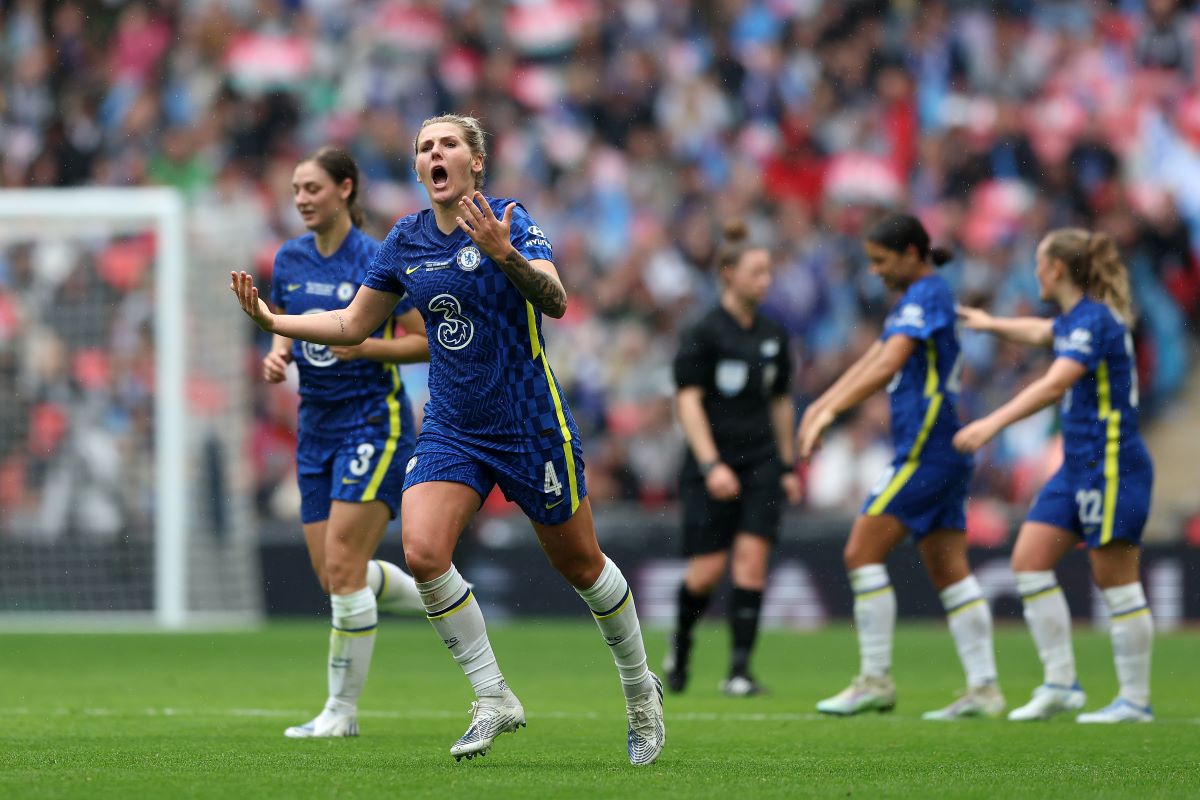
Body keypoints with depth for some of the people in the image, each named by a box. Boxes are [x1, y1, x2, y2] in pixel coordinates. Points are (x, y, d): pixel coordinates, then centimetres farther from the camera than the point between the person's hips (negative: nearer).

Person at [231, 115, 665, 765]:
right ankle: (494, 700, -4)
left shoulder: (508, 221, -11)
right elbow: (353, 325, 14)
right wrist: (272, 321, 4)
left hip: (530, 425, -4)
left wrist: (505, 254, -41)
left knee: (580, 565, 7)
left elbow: (555, 303, -25)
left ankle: (640, 688, 32)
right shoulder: (406, 242, 4)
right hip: (451, 430, 4)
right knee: (422, 552, -18)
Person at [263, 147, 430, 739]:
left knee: (343, 567, -12)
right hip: (317, 424, 7)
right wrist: (278, 355, -1)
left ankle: (343, 709, -3)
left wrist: (363, 346, -22)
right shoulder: (289, 260, 7)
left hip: (373, 421, -7)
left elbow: (425, 343, -7)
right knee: (331, 574, 5)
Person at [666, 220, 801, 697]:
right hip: (712, 466, -4)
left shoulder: (772, 336, 10)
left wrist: (788, 466, 18)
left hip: (761, 464, 4)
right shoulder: (704, 334, -7)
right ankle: (681, 642, 25)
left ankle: (740, 670, -9)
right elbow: (688, 400, -12)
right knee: (708, 570, -5)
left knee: (751, 559, -9)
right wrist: (710, 464, -21)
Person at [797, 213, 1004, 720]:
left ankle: (875, 681, -8)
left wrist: (831, 411, -25)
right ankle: (983, 688, 4)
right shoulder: (916, 299, 20)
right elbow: (871, 361, 22)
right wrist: (823, 403, 11)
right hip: (941, 453, 10)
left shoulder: (928, 294, -11)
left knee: (863, 551, -9)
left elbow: (887, 365, -22)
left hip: (927, 448, -10)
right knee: (948, 571, 7)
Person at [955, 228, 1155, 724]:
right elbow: (1040, 332, 38)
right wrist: (991, 325, 53)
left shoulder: (1095, 320, -17)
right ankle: (1060, 684, 6)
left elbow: (1054, 385, -30)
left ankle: (1136, 700, 1)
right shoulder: (1072, 320, 12)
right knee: (1029, 561, 4)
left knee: (1116, 582, -5)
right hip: (1077, 464, 10)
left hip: (1111, 465, -10)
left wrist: (992, 424, -36)